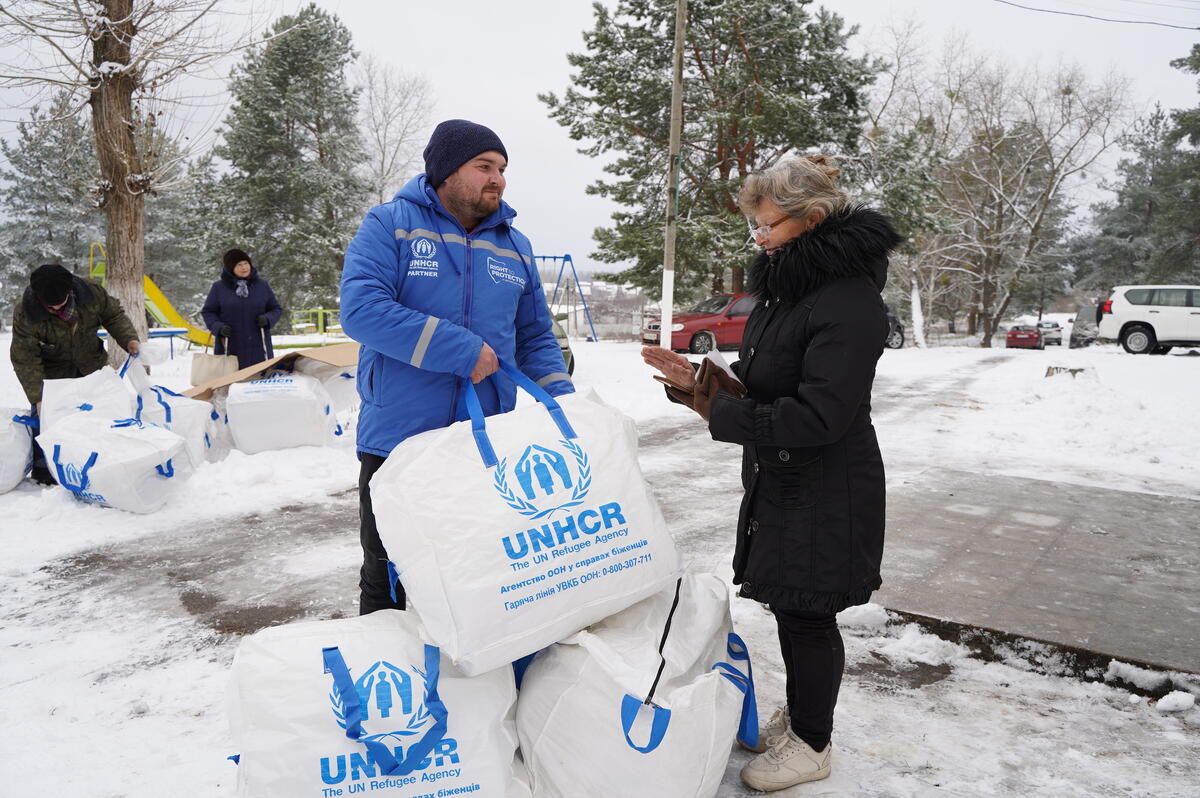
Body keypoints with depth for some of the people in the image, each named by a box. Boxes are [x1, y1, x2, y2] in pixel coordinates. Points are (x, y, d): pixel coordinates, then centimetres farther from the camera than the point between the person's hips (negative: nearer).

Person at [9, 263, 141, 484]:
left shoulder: (91, 292, -25)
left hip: (90, 364, 3)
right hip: (52, 372, -3)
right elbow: (25, 360, -26)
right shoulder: (24, 313, -30)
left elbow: (114, 315, -5)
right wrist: (37, 397, -31)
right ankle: (42, 468, 6)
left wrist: (128, 339, -23)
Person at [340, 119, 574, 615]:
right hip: (397, 443, -4)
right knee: (387, 580, 11)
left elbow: (536, 338, 15)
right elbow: (360, 309, -19)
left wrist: (564, 403, -2)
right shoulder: (390, 224, -4)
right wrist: (462, 351, -21)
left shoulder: (514, 246, 11)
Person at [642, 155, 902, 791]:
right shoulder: (784, 287, 9)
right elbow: (757, 382, 13)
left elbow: (818, 416, -27)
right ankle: (798, 713, 40)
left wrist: (722, 416, -23)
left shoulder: (848, 299, -22)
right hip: (779, 479, 9)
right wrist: (696, 380, -4)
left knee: (806, 613, 5)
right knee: (788, 603, 19)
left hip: (826, 490, -9)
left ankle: (811, 744, 27)